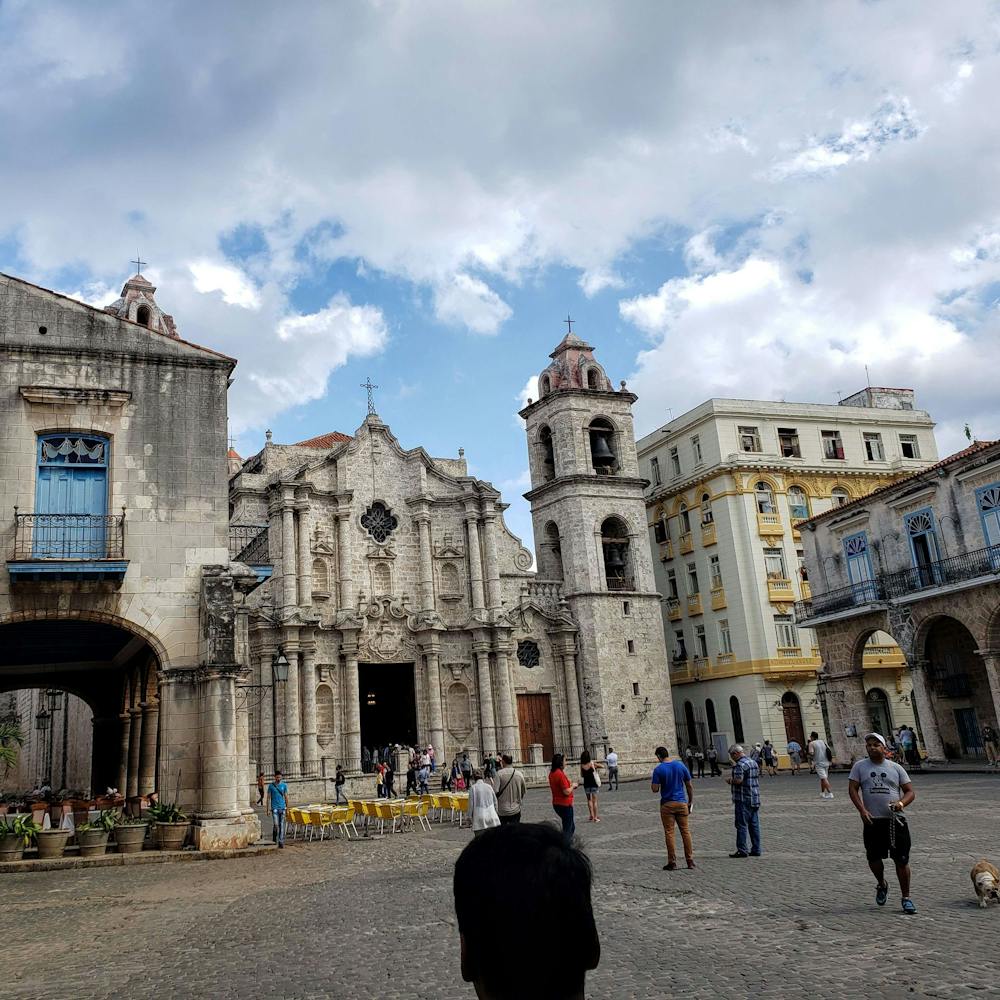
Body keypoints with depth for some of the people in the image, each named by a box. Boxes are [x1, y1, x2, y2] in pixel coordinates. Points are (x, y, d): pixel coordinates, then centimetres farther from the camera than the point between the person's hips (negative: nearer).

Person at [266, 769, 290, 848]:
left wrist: (287, 808, 7)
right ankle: (274, 840, 14)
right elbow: (268, 798, 0)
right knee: (276, 824, -10)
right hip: (275, 808, -2)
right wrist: (268, 809, -4)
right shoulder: (271, 786, -1)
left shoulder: (284, 785, 6)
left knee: (282, 825, 2)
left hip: (282, 808, 2)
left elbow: (286, 797, 10)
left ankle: (281, 842, 8)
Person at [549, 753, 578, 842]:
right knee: (568, 829, 2)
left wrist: (570, 784, 12)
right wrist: (573, 785, -5)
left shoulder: (552, 773, 6)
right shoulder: (560, 774, -22)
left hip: (556, 804, 9)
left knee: (571, 826, 22)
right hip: (565, 804, -9)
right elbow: (567, 792, -22)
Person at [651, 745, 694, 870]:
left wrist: (651, 784, 9)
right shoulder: (681, 766, 2)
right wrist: (691, 801, 13)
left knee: (669, 833, 3)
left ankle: (672, 862, 3)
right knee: (686, 831, 9)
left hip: (667, 804, -3)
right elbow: (689, 786, 5)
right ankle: (690, 860, 9)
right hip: (681, 803, 3)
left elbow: (655, 789, -12)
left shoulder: (658, 769, -8)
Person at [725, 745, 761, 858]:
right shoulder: (754, 762, 14)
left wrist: (730, 780, -6)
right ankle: (756, 850, 14)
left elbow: (738, 780, -26)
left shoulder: (740, 765, -15)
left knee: (742, 825, -3)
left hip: (743, 800, -9)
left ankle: (742, 850, -2)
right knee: (754, 825, 11)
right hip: (755, 799, 9)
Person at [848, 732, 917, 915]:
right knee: (873, 858, 4)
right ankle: (882, 885, 34)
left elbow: (910, 792, 7)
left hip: (895, 820, 0)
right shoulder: (860, 766, 5)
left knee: (901, 860, -1)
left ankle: (906, 898, 13)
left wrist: (901, 803, -14)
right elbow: (852, 789, 1)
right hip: (872, 820, 1)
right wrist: (862, 810, -12)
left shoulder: (896, 768, 6)